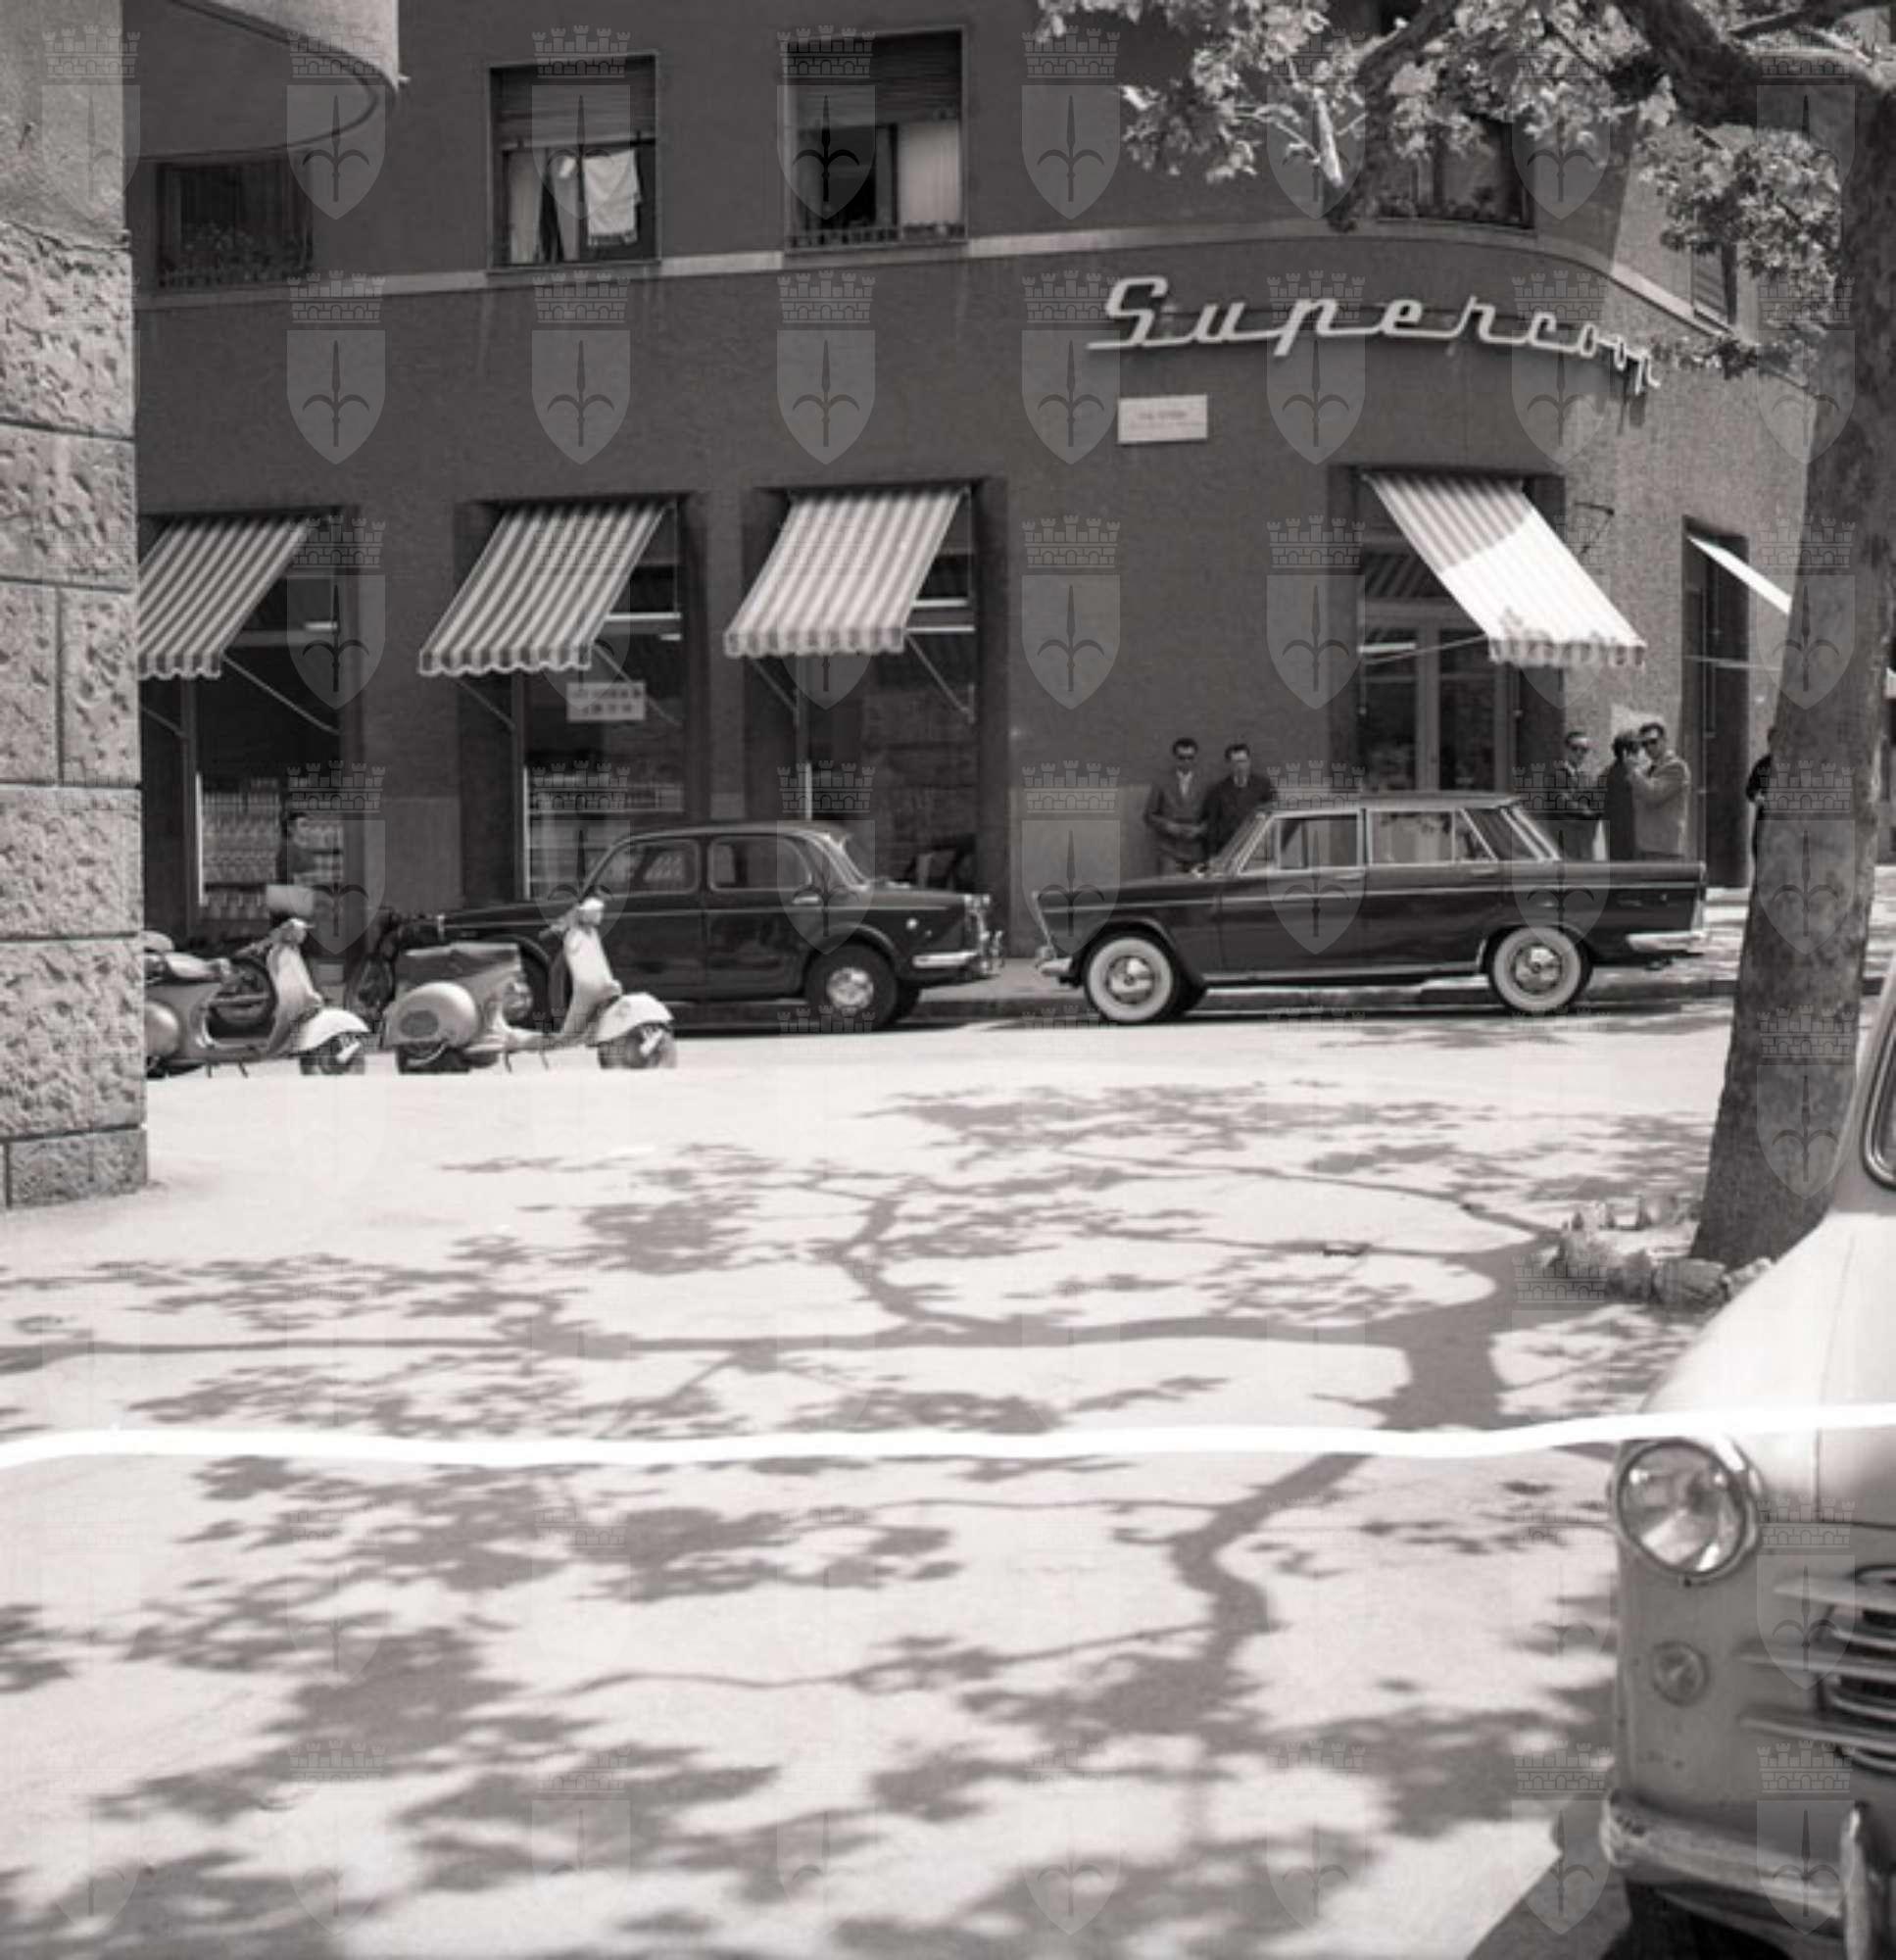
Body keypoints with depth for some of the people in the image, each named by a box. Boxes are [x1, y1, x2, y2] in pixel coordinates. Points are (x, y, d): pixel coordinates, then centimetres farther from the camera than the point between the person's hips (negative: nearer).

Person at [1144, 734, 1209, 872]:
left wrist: (1199, 829, -8)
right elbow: (1149, 816, 6)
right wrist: (1168, 826, -10)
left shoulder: (1203, 783, 7)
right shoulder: (1162, 784, 4)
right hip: (1170, 852, -1)